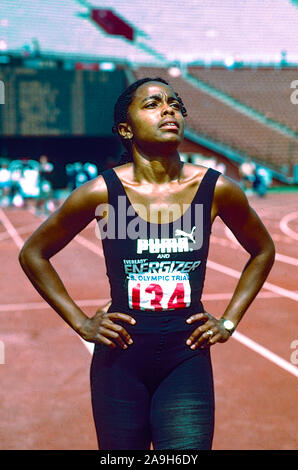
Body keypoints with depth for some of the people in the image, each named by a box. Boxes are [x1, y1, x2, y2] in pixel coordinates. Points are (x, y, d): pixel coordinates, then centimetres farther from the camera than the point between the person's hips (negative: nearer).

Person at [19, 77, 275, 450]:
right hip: (120, 358, 0)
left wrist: (229, 322, 8)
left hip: (187, 357, 1)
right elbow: (33, 254, 5)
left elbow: (263, 250, 14)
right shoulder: (102, 192, -9)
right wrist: (81, 323, 1)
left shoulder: (216, 189, -5)